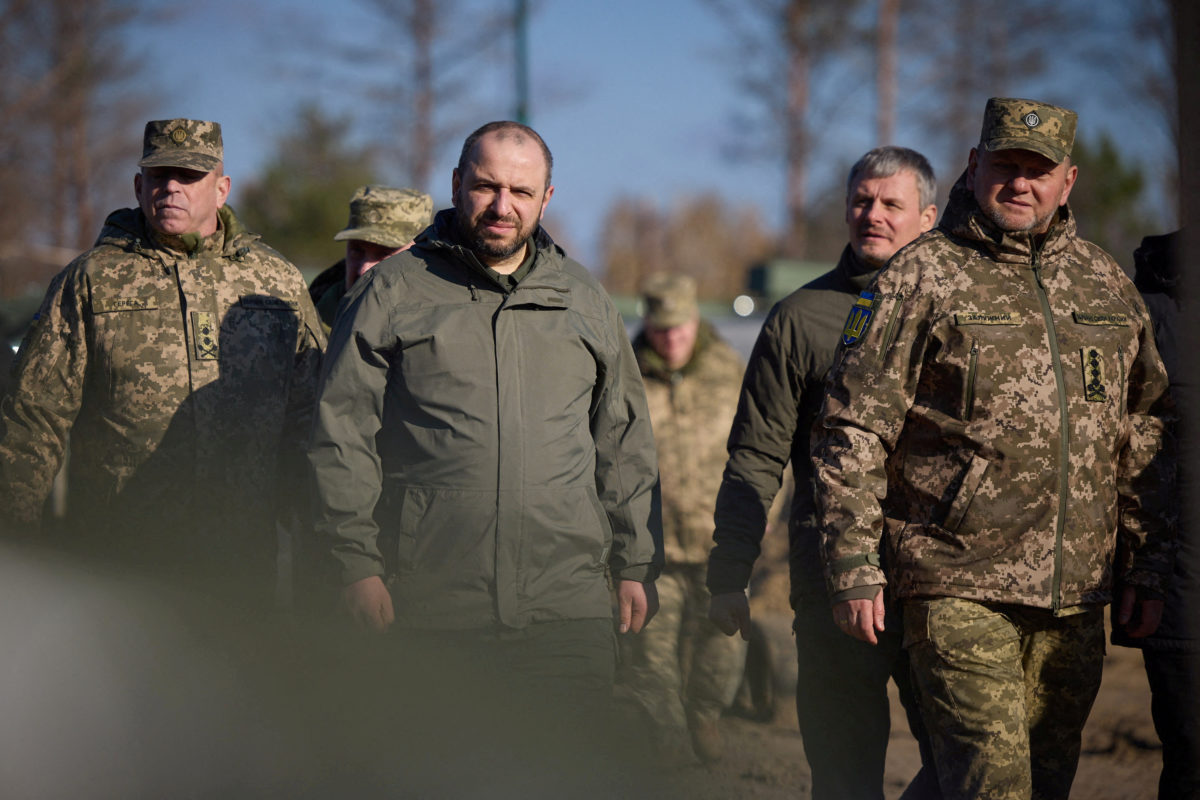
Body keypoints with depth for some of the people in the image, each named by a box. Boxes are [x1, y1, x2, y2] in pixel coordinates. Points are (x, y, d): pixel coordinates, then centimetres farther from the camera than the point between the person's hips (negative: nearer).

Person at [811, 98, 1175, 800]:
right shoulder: (921, 279, -1)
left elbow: (1147, 435, 18)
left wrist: (1151, 565, 12)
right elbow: (852, 432, -3)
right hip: (958, 588, -5)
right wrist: (853, 568, -10)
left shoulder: (1107, 284, 13)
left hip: (1076, 596, 5)